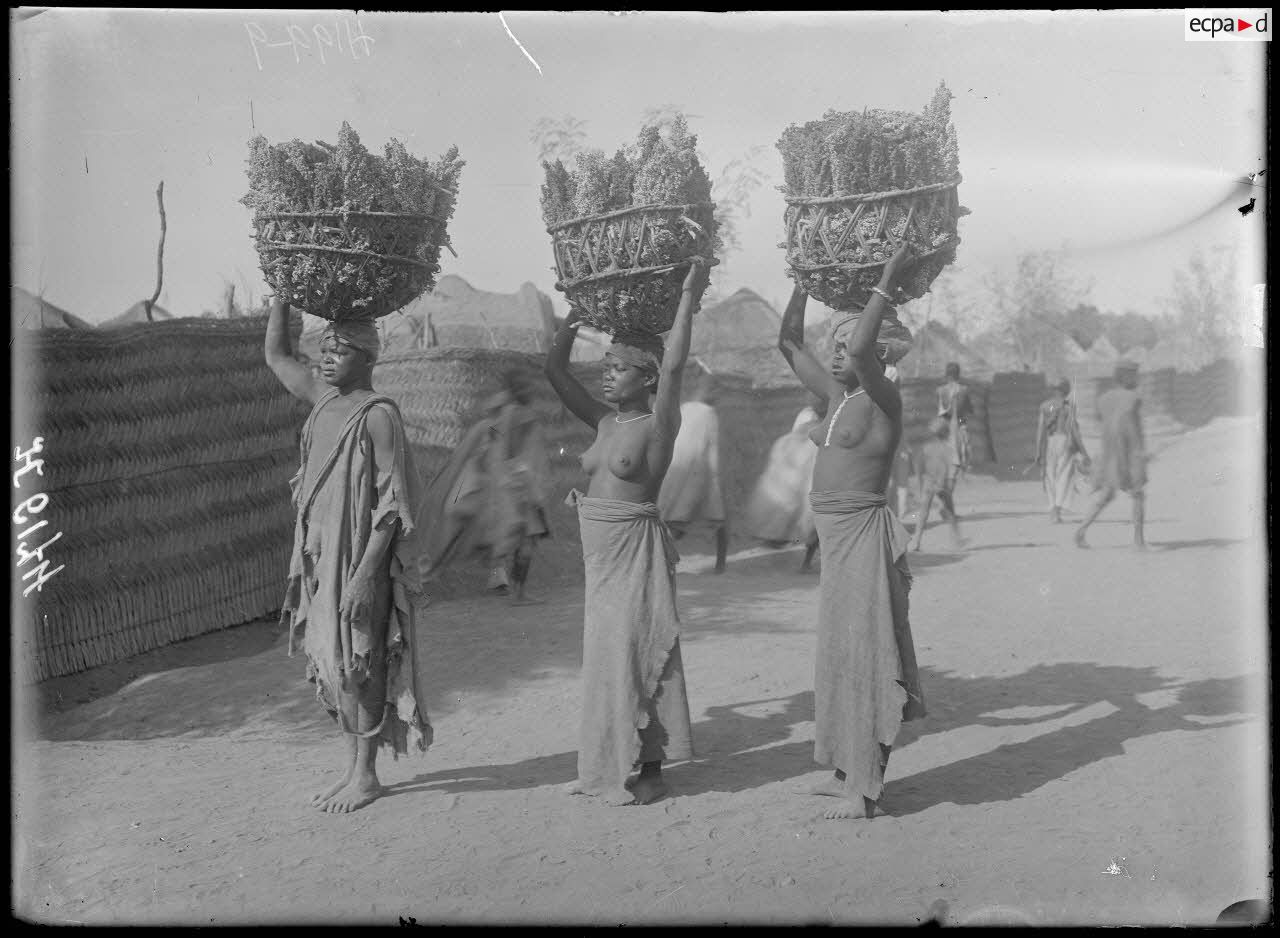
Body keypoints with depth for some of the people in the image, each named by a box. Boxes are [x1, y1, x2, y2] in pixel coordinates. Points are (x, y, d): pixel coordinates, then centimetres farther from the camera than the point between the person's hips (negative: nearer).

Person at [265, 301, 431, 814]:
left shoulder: (379, 416, -14)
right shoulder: (323, 399, 9)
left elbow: (393, 505, -17)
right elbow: (276, 354, 22)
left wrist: (365, 575, -21)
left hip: (360, 559, -8)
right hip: (320, 556, 8)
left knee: (359, 665, 1)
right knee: (332, 666, 12)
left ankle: (366, 775, 13)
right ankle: (354, 768, 23)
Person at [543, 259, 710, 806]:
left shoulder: (657, 426, -9)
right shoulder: (603, 422, 10)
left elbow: (673, 367, -23)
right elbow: (555, 371, 11)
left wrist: (688, 298, -21)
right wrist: (578, 314, 6)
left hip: (636, 550, -7)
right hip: (599, 552, 7)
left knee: (635, 655, -3)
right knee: (606, 658, 13)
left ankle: (651, 771, 8)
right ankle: (608, 766, 23)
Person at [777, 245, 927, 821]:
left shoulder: (882, 399, -11)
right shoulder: (837, 397, 12)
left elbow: (862, 350, -31)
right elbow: (789, 344, 19)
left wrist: (888, 282, -24)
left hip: (864, 534, -9)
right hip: (835, 535, 9)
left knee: (861, 651, -6)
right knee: (840, 653, 13)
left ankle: (864, 789, 0)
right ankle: (849, 772, 24)